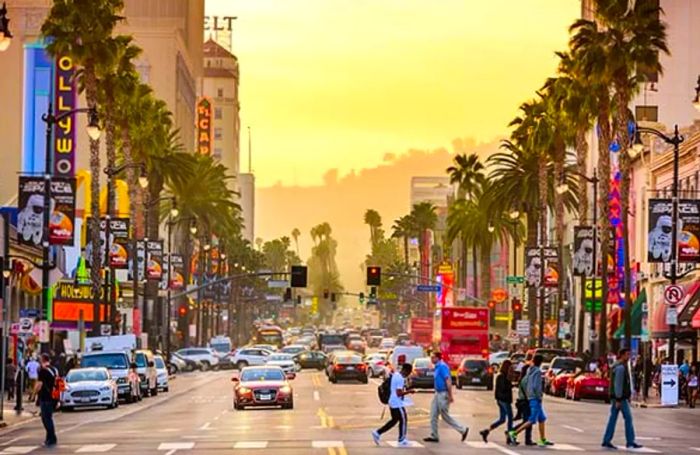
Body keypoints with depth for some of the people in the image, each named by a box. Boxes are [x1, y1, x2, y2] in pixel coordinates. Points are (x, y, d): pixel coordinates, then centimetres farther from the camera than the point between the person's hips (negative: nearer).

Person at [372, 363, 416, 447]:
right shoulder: (400, 379, -20)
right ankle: (402, 440, 11)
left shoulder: (395, 375, 11)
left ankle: (377, 433, 13)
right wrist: (409, 391, -14)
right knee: (403, 420, 3)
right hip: (398, 403, -10)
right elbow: (399, 393, -23)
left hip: (392, 402, 10)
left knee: (394, 420, 17)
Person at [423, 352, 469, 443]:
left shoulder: (442, 366, -17)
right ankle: (434, 436, 11)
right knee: (433, 415, 7)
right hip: (438, 394, 10)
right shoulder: (438, 367, 13)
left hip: (443, 394, -10)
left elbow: (448, 381, -22)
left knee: (445, 416, -3)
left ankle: (463, 430, 7)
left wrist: (450, 396, -25)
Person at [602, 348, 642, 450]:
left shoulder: (617, 366, 16)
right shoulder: (621, 367, -16)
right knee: (628, 418, -4)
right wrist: (618, 399, -22)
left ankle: (606, 441, 7)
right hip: (620, 397, -10)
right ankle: (630, 442, -2)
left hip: (616, 397, 10)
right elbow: (618, 384, -21)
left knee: (613, 418, 8)